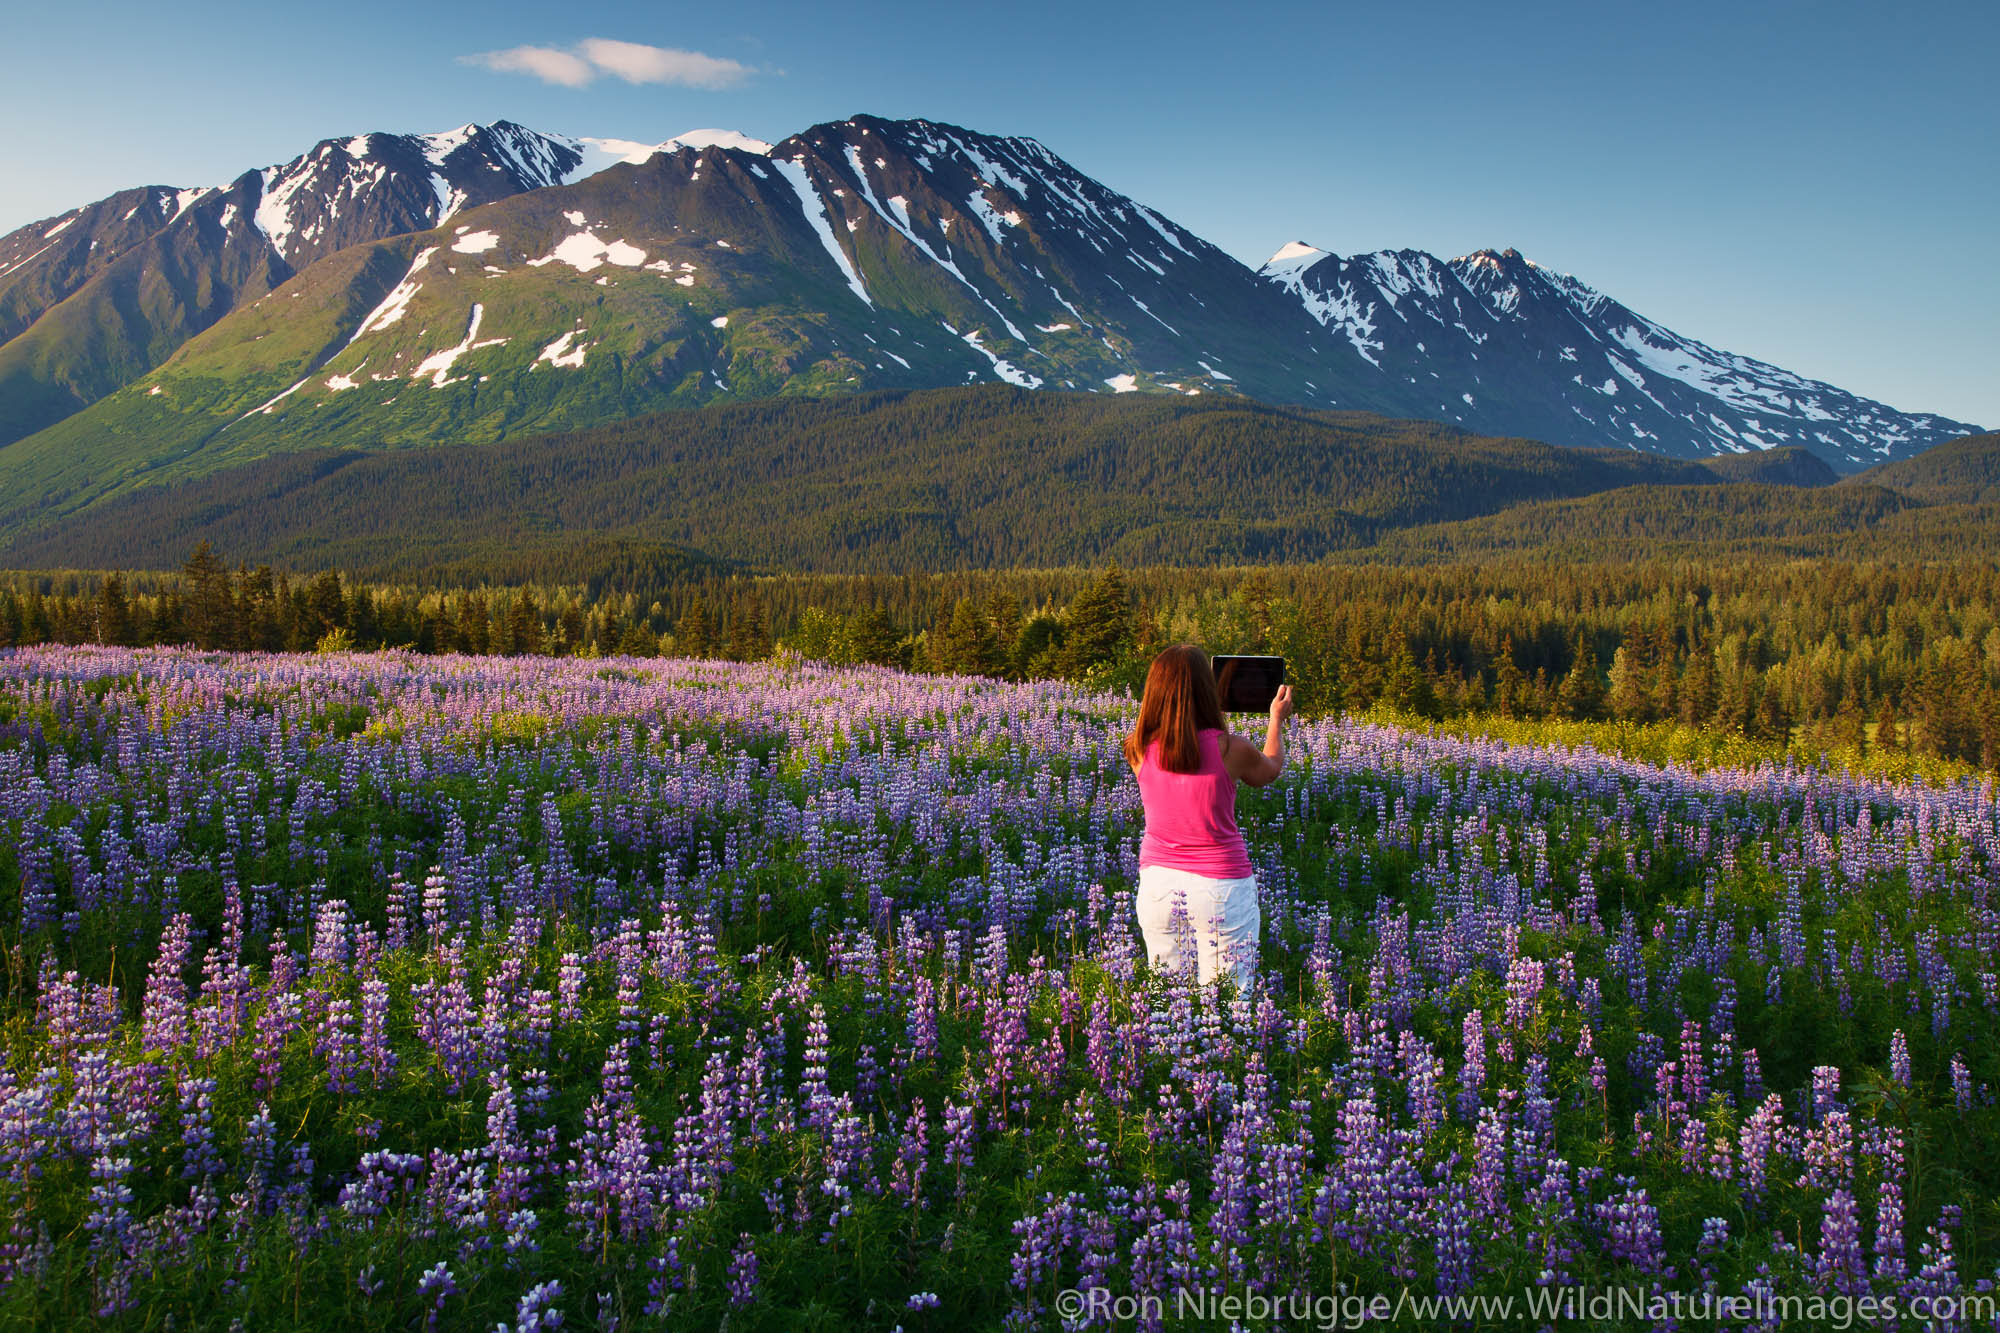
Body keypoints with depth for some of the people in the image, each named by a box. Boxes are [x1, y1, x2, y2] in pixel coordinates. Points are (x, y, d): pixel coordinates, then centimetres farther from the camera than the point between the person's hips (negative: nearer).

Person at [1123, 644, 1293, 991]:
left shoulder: (1141, 750, -7)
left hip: (1157, 884, 3)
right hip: (1221, 885, -3)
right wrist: (1277, 719, 26)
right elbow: (1271, 770, 9)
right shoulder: (1229, 749, -14)